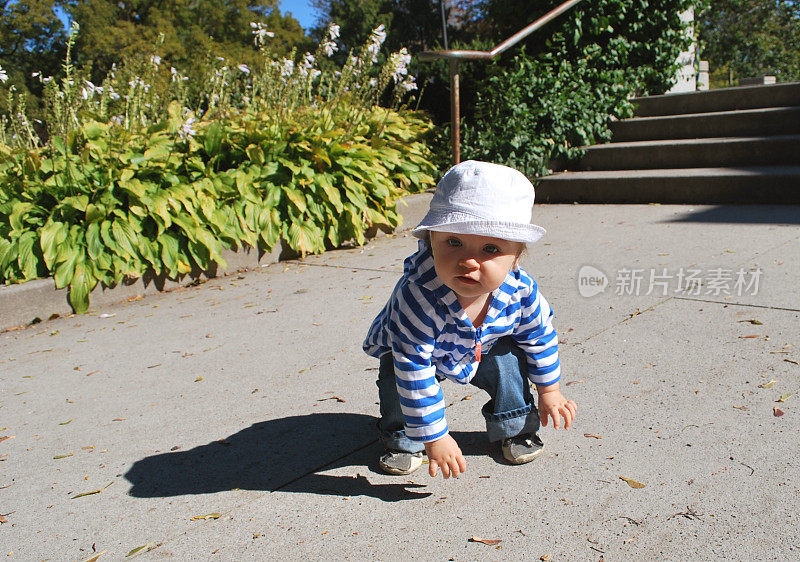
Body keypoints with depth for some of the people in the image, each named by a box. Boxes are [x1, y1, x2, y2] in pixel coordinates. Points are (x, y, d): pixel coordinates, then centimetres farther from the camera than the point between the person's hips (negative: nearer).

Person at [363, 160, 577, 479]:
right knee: (398, 375, -25)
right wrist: (434, 438, -35)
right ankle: (403, 439, 2)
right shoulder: (418, 297, -46)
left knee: (506, 359, -15)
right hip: (421, 350, -3)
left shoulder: (520, 291, -30)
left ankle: (514, 427, 13)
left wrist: (549, 391, 3)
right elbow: (414, 372, -41)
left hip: (481, 349, 3)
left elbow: (539, 336, -7)